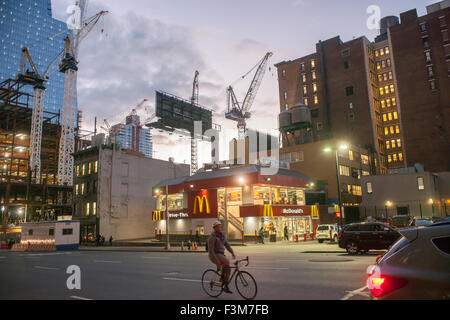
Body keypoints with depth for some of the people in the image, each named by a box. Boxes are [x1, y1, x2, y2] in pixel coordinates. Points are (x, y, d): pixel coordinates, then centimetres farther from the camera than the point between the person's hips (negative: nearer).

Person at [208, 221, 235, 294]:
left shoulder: (222, 236, 10)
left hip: (221, 254, 8)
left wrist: (232, 252, -7)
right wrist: (216, 260, -29)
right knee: (226, 261, -30)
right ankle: (222, 279, -12)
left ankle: (225, 286, 8)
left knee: (228, 269, -3)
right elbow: (210, 250, -21)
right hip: (214, 255, -8)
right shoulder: (212, 237, -16)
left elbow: (227, 245, 9)